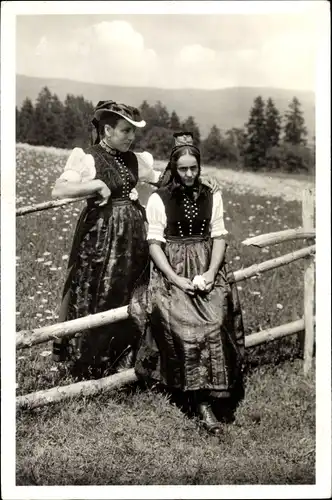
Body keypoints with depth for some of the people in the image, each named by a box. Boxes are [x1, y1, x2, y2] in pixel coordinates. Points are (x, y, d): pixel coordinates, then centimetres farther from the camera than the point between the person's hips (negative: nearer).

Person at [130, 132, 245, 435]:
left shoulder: (212, 197, 12)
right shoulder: (158, 199, 3)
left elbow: (219, 237, 7)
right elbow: (154, 243, -1)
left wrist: (211, 272, -10)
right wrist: (176, 278, -13)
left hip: (208, 269, 2)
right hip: (172, 271, -2)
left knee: (215, 322, -23)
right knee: (187, 325, -24)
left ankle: (204, 399, -13)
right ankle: (204, 402, -16)